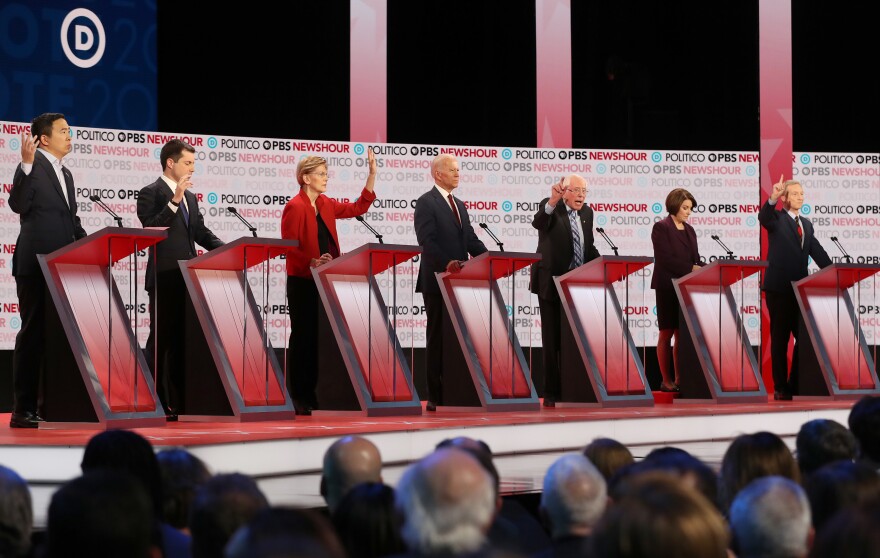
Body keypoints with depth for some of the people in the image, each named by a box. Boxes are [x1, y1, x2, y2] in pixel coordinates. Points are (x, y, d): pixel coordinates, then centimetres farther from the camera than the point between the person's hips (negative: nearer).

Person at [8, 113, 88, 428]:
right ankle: (23, 410, -1)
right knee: (33, 333, -5)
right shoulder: (33, 166, -7)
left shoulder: (65, 174, 19)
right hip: (36, 263, -8)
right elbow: (18, 205, -21)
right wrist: (26, 164, -29)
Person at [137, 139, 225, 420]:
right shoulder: (151, 193, -5)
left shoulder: (190, 197, 17)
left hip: (187, 279, 7)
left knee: (183, 341, 8)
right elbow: (151, 229, -18)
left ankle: (179, 403, 12)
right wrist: (174, 201, -25)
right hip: (164, 279, -7)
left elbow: (201, 232, 17)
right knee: (161, 341, -4)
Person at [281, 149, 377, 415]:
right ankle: (297, 397, 5)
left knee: (318, 337, 9)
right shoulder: (295, 207, -13)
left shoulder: (326, 204, 10)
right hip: (302, 283, -7)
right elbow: (288, 247, -15)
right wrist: (313, 263, -27)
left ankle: (312, 394, 16)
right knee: (302, 336, -2)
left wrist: (372, 175, 9)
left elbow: (358, 208, 15)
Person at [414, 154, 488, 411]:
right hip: (438, 280, -7)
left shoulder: (459, 205, 19)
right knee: (438, 338, -2)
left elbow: (471, 239, 16)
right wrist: (447, 263, -32)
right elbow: (427, 240, -18)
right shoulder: (426, 203, -7)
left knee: (457, 337, 7)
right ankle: (436, 398, 2)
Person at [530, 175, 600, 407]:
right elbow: (538, 222, -34)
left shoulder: (586, 212, 9)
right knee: (552, 340, 1)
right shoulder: (551, 207, -10)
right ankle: (552, 393, 7)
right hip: (552, 282, -5)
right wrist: (552, 202, -51)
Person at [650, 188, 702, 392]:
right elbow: (665, 259, -15)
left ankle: (679, 378, 7)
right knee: (667, 333, -1)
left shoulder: (689, 230, 15)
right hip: (668, 288, -6)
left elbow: (695, 259, 14)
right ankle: (666, 380, 2)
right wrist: (690, 268, -18)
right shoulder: (661, 227, -6)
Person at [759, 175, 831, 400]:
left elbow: (818, 253, 13)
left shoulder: (806, 224, 16)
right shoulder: (777, 218, -3)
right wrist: (773, 198, -45)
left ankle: (796, 384, 19)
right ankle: (780, 388, 6)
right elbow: (763, 217, -26)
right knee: (780, 339, 1)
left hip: (800, 289, 6)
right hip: (779, 288, -6)